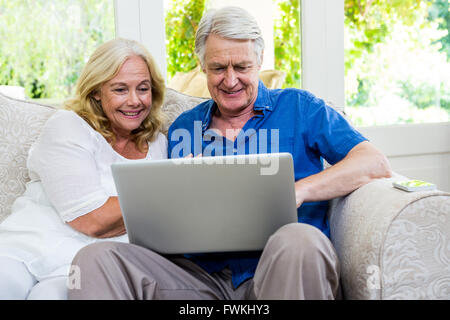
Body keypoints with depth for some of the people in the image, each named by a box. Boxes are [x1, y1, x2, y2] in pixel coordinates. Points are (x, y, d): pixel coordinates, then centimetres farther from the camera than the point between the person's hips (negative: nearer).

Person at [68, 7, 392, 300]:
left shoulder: (298, 107, 9)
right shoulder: (183, 127, 20)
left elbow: (376, 163, -2)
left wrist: (298, 191, -18)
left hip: (284, 268, -1)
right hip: (204, 274, 2)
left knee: (298, 240, -38)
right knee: (96, 258, -21)